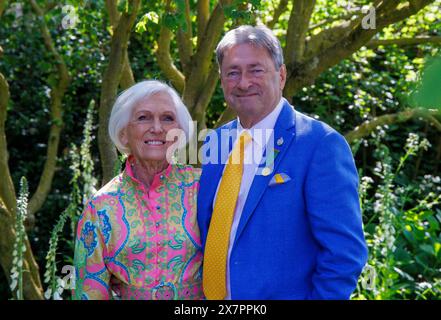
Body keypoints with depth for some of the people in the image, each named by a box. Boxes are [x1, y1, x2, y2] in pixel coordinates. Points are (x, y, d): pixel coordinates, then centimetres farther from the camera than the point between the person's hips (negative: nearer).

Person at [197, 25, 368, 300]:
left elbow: (344, 253, -19)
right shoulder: (215, 143, 2)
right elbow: (207, 230, 10)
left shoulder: (321, 144, -17)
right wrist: (204, 291, 0)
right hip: (211, 292, 5)